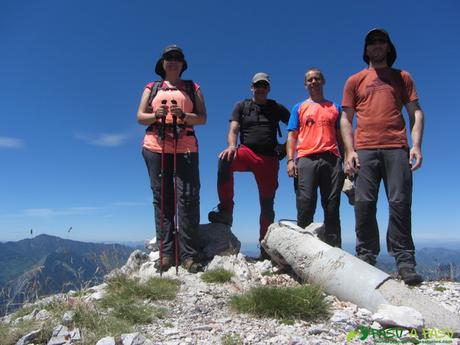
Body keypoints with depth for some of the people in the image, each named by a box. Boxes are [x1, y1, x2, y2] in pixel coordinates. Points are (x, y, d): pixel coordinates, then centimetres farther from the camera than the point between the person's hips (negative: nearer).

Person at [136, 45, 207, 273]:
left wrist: (183, 116, -12)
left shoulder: (193, 88, 18)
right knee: (162, 199, -1)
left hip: (186, 148, -1)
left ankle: (188, 255, -7)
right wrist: (155, 115, -9)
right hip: (155, 147, 1)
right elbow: (140, 117, 12)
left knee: (188, 198, -10)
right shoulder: (152, 88, 21)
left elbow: (202, 118, 7)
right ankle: (166, 253, 2)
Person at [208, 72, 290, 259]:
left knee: (267, 205, 1)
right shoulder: (241, 107, 13)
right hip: (247, 152, -1)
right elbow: (233, 130, 0)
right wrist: (232, 146, -21)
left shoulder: (277, 108, 16)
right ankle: (225, 210, -26)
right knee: (225, 160, -35)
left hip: (269, 158, 1)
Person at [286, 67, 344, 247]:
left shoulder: (335, 108, 21)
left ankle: (334, 250, 4)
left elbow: (340, 137, 18)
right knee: (305, 206, -7)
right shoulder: (299, 108, 18)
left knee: (332, 207, 0)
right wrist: (290, 160, -4)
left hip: (332, 160, 1)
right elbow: (292, 136, 10)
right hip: (306, 159, -1)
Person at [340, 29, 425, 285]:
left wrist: (416, 145, -3)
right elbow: (346, 119, 11)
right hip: (365, 150, 0)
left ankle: (405, 262, -1)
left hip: (396, 149, 0)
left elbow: (416, 112, 12)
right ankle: (366, 259, 1)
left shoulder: (402, 77, 20)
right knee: (364, 204, -6)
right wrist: (350, 151, -2)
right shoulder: (355, 81, 19)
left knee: (400, 203, -6)